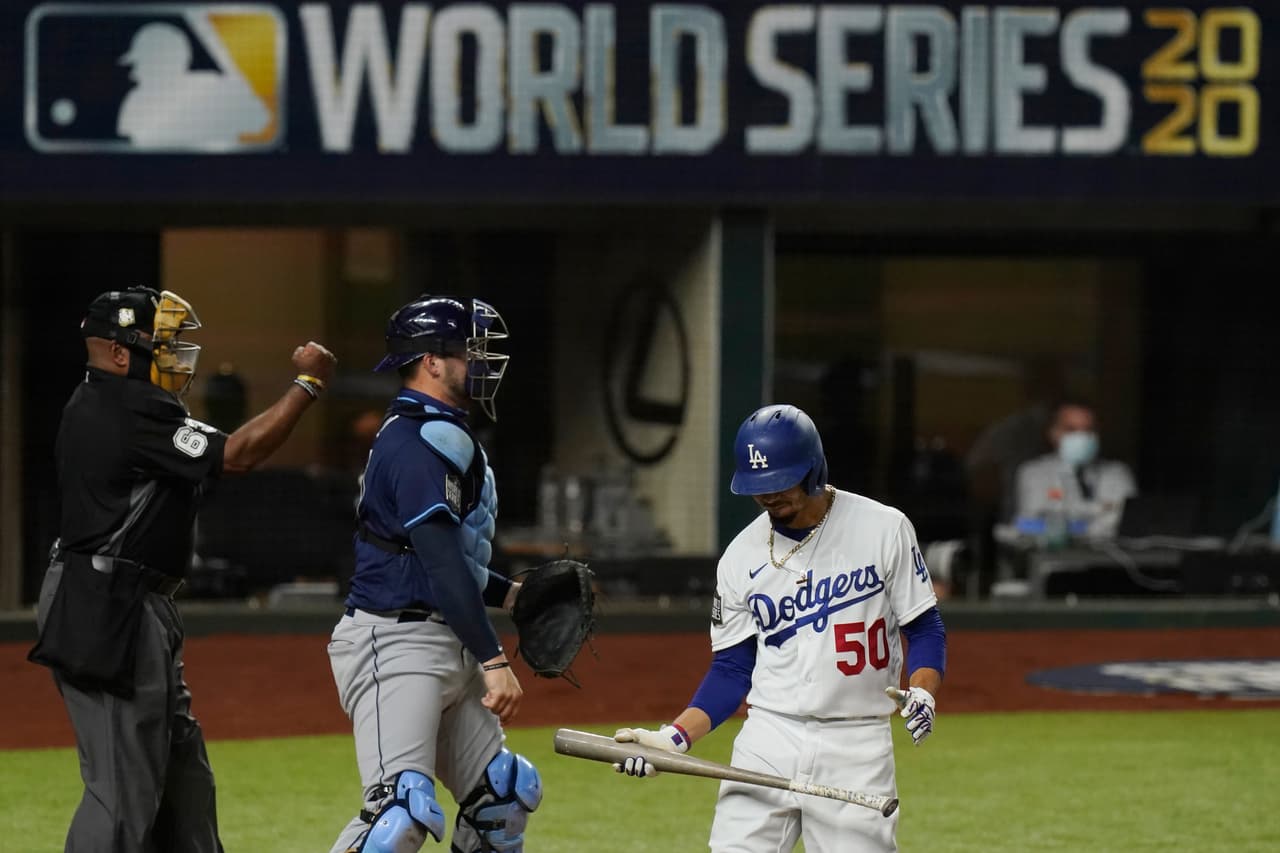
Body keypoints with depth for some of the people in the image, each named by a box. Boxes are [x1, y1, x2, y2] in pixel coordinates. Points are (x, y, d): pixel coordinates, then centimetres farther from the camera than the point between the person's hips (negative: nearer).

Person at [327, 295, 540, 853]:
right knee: (403, 808, -22)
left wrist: (511, 595, 19)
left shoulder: (440, 436, 19)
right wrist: (493, 660, -23)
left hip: (446, 651, 11)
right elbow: (441, 564, -21)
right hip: (395, 645, -11)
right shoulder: (419, 444, -14)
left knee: (502, 792, 12)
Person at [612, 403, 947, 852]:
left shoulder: (883, 530, -3)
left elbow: (925, 629, 3)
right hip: (768, 743, 2)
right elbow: (732, 670, 9)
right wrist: (674, 738, -4)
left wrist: (922, 694, -17)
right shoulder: (741, 557, 4)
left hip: (857, 748, -2)